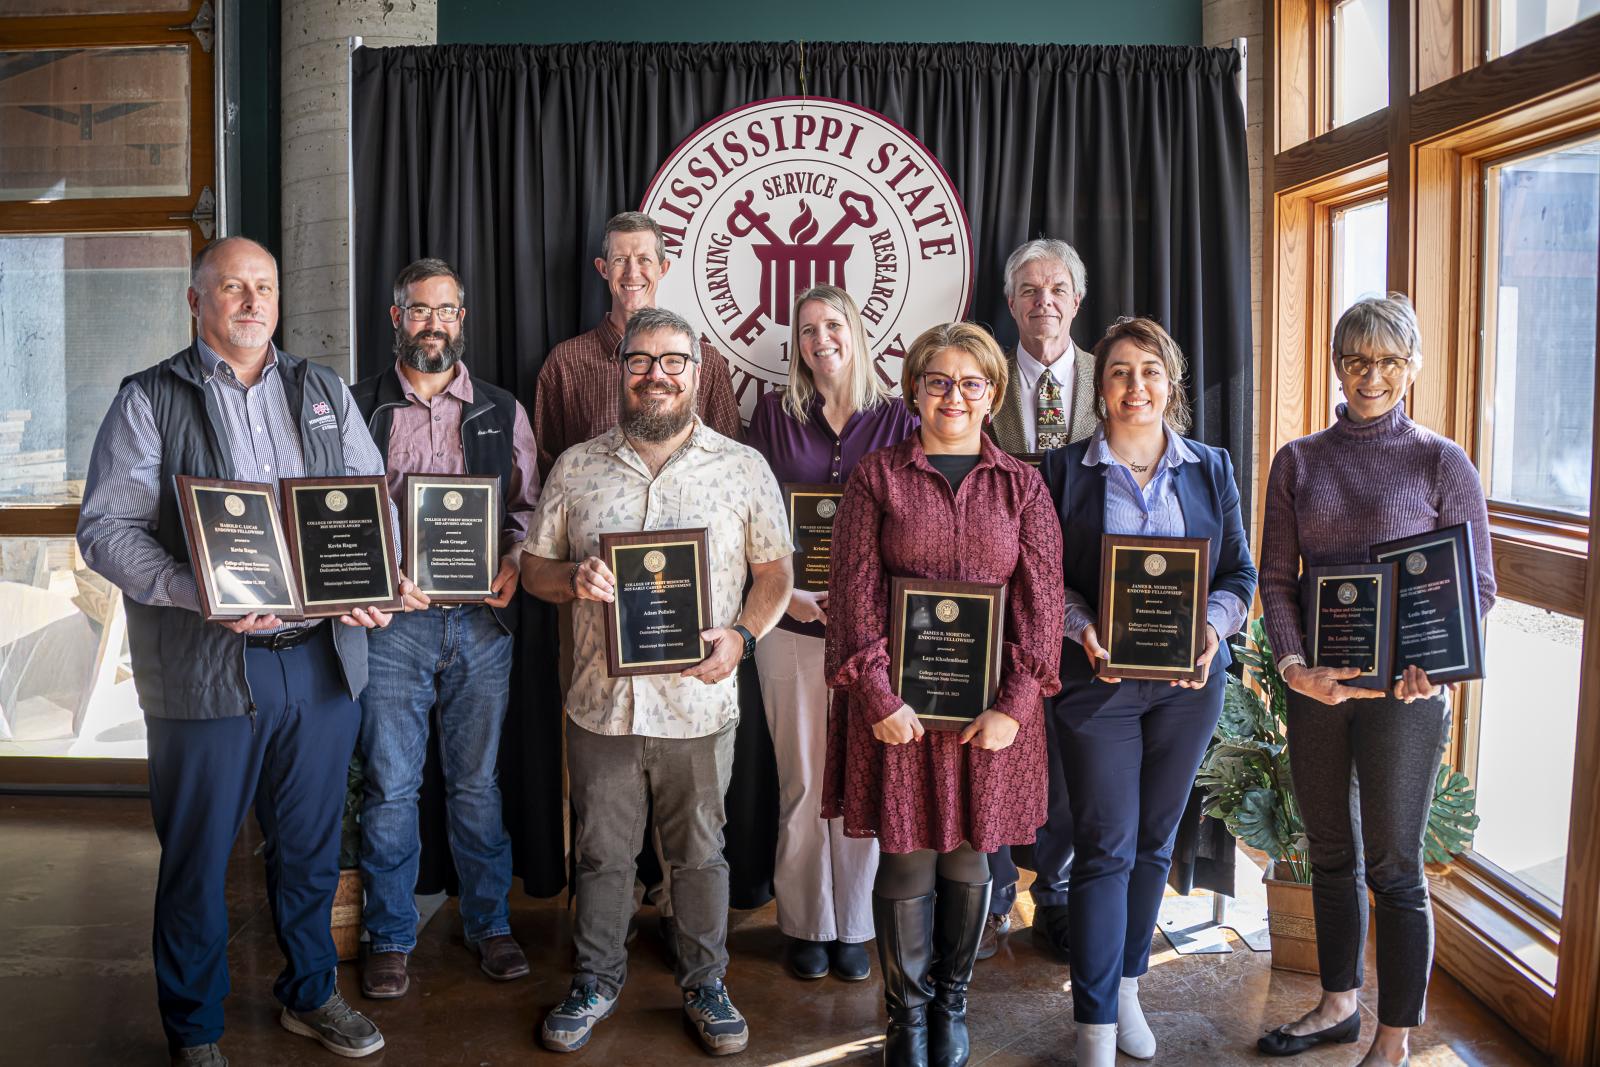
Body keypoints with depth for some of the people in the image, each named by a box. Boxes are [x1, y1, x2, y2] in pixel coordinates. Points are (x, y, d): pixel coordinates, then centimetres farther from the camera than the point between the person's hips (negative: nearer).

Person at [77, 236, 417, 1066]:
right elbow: (106, 528, -7)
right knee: (197, 854, 7)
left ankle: (310, 995, 35)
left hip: (323, 656, 4)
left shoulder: (325, 393, 14)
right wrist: (199, 594, -22)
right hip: (205, 667, -3)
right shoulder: (149, 400, 2)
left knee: (311, 842, 15)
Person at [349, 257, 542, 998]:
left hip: (479, 619, 1)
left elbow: (527, 506, 9)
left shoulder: (501, 412, 10)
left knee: (477, 781, 10)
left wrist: (512, 563, -9)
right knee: (390, 785, 4)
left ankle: (488, 923, 24)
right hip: (391, 618, -1)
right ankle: (390, 937, 19)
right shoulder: (360, 407, 6)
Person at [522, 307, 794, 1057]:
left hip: (699, 705, -1)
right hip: (601, 703, 1)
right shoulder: (576, 468, 5)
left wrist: (742, 636, -13)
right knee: (601, 852, 14)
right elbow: (533, 567, 9)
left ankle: (704, 981, 31)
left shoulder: (743, 468, 1)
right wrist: (574, 579, -13)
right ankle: (598, 979, 33)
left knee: (699, 852, 12)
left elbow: (775, 572, 4)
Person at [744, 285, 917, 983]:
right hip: (791, 623, 0)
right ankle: (805, 925, 21)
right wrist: (789, 592, -11)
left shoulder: (896, 420, 5)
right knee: (801, 781, 7)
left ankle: (854, 926, 20)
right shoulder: (774, 413, 6)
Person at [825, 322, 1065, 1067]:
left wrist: (1014, 704, -9)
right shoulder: (877, 477, 3)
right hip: (897, 703, -1)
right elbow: (856, 592, -4)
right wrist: (879, 696, -12)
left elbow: (1040, 600, 0)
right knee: (906, 859, 3)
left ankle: (951, 1006, 29)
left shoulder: (1021, 486, 7)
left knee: (968, 858, 10)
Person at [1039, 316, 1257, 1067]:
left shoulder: (1210, 469, 8)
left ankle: (1126, 985, 33)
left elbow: (1240, 573, 8)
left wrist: (1212, 627, -11)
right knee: (1106, 849, -3)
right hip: (1096, 680, -3)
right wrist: (1084, 631, -17)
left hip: (1187, 682, 3)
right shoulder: (1064, 469, 0)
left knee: (1155, 842, 13)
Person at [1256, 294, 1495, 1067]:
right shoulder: (1298, 461, 6)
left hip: (1403, 690, -3)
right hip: (1315, 685, 4)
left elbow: (1478, 586, -2)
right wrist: (1293, 666, -11)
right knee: (1330, 854, 15)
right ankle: (1338, 1005, 33)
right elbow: (1276, 577, 3)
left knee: (1393, 866, 3)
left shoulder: (1443, 464, -2)